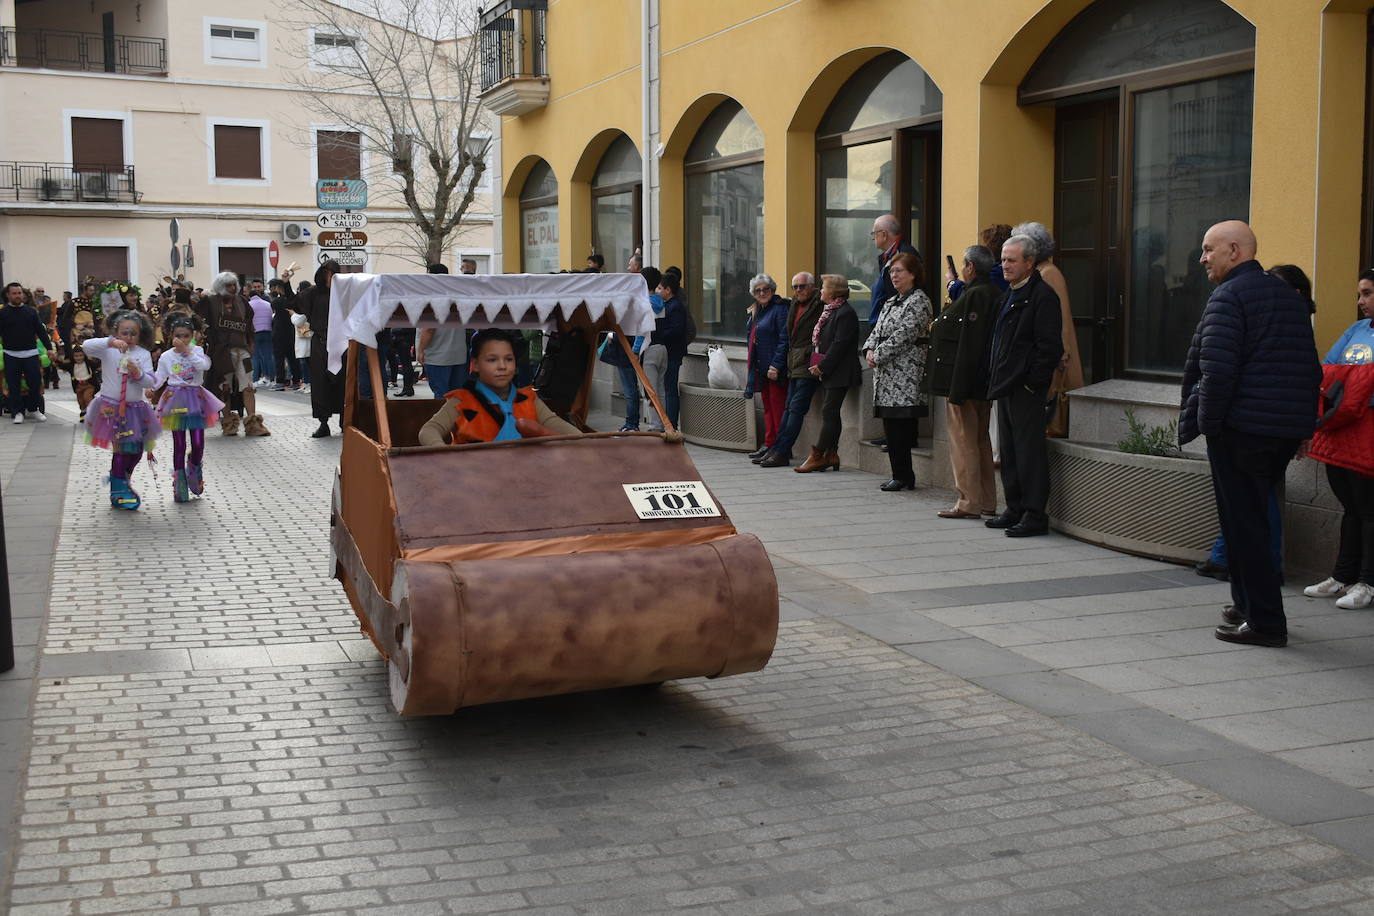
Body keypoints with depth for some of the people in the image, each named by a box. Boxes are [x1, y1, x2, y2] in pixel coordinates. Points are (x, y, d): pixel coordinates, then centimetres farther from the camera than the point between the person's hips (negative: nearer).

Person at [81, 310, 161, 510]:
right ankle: (118, 491, 10)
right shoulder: (108, 350, -5)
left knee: (136, 450, 11)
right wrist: (111, 342, -35)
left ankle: (122, 482, 34)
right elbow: (87, 346, -24)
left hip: (134, 407, 4)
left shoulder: (143, 354, 2)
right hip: (111, 407, -4)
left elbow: (151, 383, -4)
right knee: (120, 448, -2)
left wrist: (138, 373, -23)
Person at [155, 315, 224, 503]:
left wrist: (186, 350, -23)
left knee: (198, 443, -2)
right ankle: (179, 484, 11)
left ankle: (194, 471, 28)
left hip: (195, 399, 0)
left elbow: (204, 365, -21)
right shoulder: (166, 356, 2)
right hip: (176, 399, 0)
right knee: (179, 444, 3)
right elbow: (158, 378, 4)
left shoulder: (197, 351, -1)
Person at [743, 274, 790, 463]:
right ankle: (769, 445, 18)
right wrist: (751, 366, 19)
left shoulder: (780, 309, -11)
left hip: (776, 369, -9)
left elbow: (784, 339, -17)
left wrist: (775, 365, -22)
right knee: (767, 407, 12)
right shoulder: (757, 311, 18)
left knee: (778, 408, -8)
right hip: (762, 369, 9)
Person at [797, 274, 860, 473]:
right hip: (826, 373, 10)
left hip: (838, 373, -10)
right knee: (830, 413, 10)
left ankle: (817, 455, -7)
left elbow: (839, 345, -20)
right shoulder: (828, 311, 17)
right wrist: (815, 364, 9)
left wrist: (822, 367, -18)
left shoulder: (845, 313, -14)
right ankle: (831, 454, 13)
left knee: (829, 412, -7)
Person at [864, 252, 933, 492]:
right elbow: (878, 330, 19)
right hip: (887, 374, 9)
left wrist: (879, 355, -14)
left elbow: (904, 334, -16)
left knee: (901, 425, -9)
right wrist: (869, 350, -1)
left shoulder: (919, 301, -7)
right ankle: (901, 476, 13)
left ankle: (903, 477, -3)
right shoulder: (891, 302, 21)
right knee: (891, 427, 7)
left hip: (905, 375, -9)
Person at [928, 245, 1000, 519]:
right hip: (981, 383, 10)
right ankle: (986, 503, 22)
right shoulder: (991, 293, 13)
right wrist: (939, 326, 10)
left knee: (963, 442, -4)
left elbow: (969, 345, -23)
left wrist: (957, 388, -24)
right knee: (980, 440, 15)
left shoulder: (975, 295, -18)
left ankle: (969, 504, 1)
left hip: (965, 382, -10)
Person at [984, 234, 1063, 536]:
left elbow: (1049, 346, -16)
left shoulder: (1042, 296, -11)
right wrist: (994, 379, 15)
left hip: (1026, 389, -10)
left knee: (1029, 451, -6)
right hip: (1005, 386, 10)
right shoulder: (1007, 295, 17)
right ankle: (1015, 509, 22)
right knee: (1009, 451, 13)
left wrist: (1032, 382, -17)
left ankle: (1035, 515, -1)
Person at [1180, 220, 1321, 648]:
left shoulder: (1228, 297, -11)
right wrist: (1304, 424, 20)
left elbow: (1217, 370, -20)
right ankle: (1247, 604, 27)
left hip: (1240, 429, -8)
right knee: (1252, 515, 19)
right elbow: (1310, 368, 18)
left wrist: (1205, 421, -12)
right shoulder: (1290, 295, 16)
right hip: (1290, 429, 8)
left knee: (1243, 522, -1)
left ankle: (1264, 621, 0)